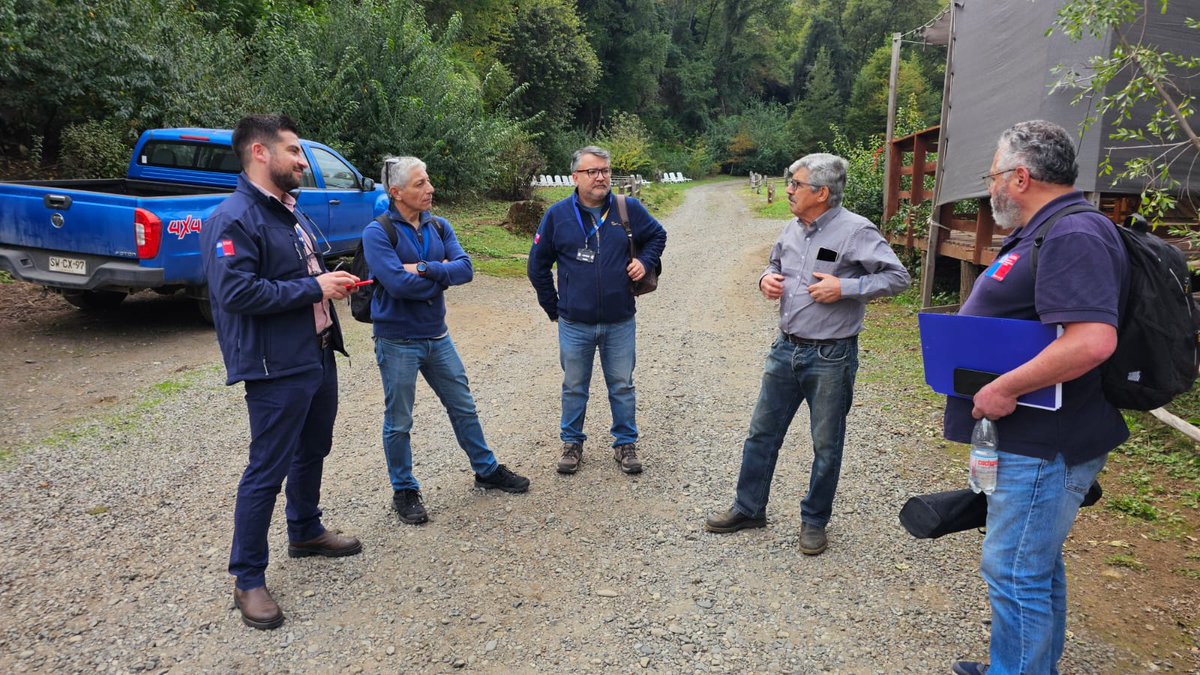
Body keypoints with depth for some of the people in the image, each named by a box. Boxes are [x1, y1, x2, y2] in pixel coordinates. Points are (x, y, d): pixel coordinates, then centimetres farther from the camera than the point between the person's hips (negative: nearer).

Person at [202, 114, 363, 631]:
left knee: (312, 453, 23)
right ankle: (248, 580, 14)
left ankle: (306, 532, 44)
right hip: (275, 369, -9)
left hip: (319, 356, 9)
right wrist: (313, 287, -22)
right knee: (266, 472, 0)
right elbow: (235, 292, -26)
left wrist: (333, 282, 5)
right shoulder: (233, 219, -17)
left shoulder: (291, 212, 14)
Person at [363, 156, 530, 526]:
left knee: (464, 408, 17)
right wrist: (443, 274, -13)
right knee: (398, 423, 8)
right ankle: (404, 491, 25)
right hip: (397, 342, -5)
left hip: (437, 336, 6)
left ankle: (486, 470, 34)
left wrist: (425, 269, -23)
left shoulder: (438, 227, 3)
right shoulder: (378, 233, -14)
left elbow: (465, 268, -9)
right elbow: (398, 283, -26)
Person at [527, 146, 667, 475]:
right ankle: (572, 443, 31)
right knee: (574, 387, 14)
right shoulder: (558, 215, -4)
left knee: (622, 386, 12)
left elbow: (657, 235, 16)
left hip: (620, 323, 1)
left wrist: (645, 261, -2)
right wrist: (553, 307, 5)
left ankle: (625, 443, 28)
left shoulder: (629, 209, -2)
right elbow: (538, 264, 5)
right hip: (575, 324, 0)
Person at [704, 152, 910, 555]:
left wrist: (844, 288, -22)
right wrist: (767, 279, 1)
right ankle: (748, 509, 29)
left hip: (831, 358, -6)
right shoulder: (793, 230, 6)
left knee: (826, 445, 9)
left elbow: (897, 277, -15)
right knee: (762, 432, 13)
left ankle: (814, 521, 28)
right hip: (786, 349, 6)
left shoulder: (855, 231, -15)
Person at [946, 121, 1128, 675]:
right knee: (1038, 565, 22)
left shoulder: (1073, 237, -20)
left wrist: (1005, 389, -26)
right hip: (1032, 439, 11)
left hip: (1044, 446, -11)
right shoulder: (1042, 234, 14)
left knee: (1015, 572, -1)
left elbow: (1092, 340, -32)